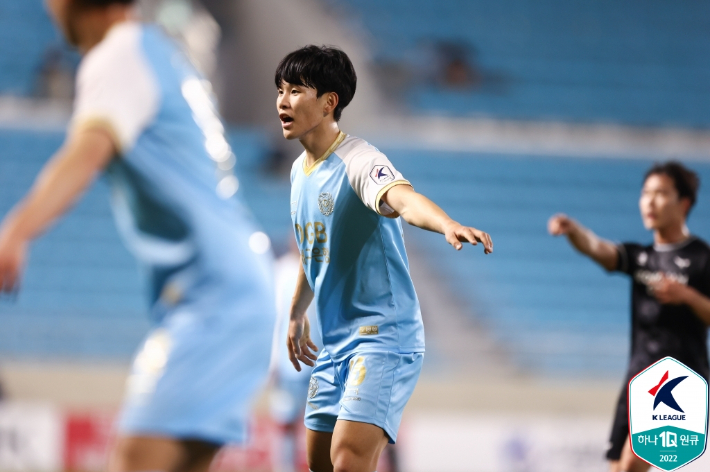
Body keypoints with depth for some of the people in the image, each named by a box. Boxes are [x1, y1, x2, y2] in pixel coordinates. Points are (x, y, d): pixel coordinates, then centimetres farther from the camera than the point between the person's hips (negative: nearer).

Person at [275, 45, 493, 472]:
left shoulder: (359, 161, -17)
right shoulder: (301, 170, 10)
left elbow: (403, 199, -40)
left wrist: (448, 224, -61)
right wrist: (297, 314, 38)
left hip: (384, 336, -9)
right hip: (335, 341, 9)